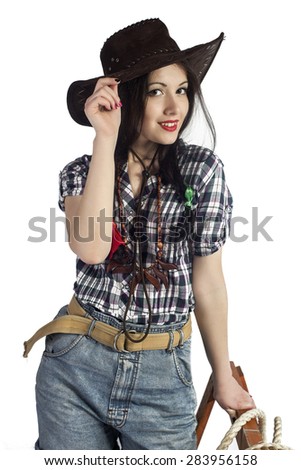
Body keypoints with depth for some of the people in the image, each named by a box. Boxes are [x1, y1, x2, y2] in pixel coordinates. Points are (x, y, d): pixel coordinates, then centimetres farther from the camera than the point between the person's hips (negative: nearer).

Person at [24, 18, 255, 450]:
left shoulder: (202, 169, -5)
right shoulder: (80, 173, -1)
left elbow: (208, 281, -1)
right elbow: (91, 249, -21)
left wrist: (223, 377, 5)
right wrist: (106, 138, -19)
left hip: (164, 374, -1)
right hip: (75, 365, 1)